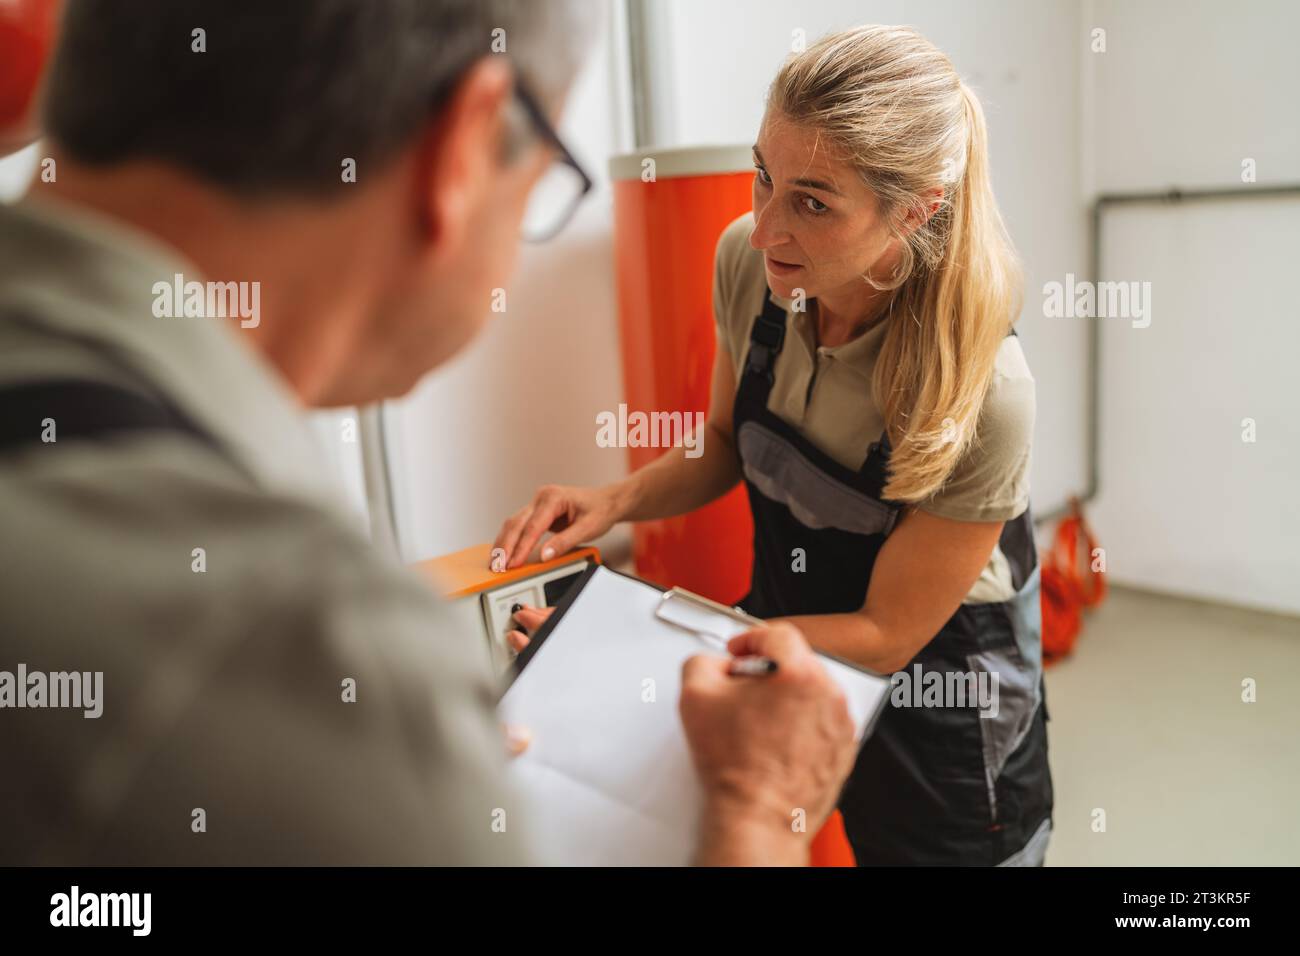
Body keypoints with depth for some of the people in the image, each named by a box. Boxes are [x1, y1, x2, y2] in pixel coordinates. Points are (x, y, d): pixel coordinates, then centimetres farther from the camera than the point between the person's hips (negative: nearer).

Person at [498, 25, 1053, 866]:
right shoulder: (746, 261, -16)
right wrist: (615, 501, -16)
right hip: (785, 622, 4)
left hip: (934, 704, -4)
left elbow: (885, 635, -20)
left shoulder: (984, 392, -31)